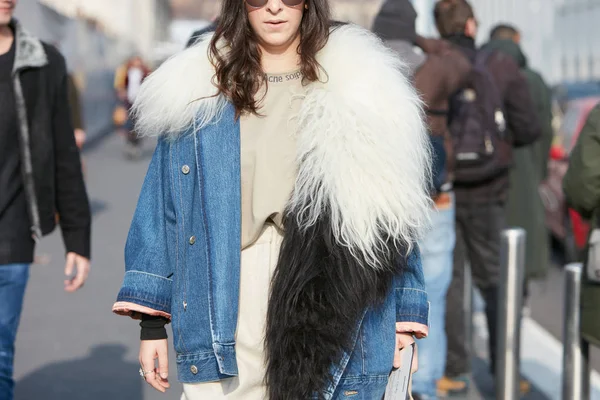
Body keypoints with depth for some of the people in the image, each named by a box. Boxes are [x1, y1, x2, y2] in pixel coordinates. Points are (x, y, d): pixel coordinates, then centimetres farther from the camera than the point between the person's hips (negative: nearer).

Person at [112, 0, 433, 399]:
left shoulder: (360, 88, 4)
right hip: (227, 328, 1)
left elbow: (390, 213, 5)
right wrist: (152, 323, 5)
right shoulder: (198, 91, 6)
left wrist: (405, 319, 0)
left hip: (329, 331, 0)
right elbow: (163, 207, 8)